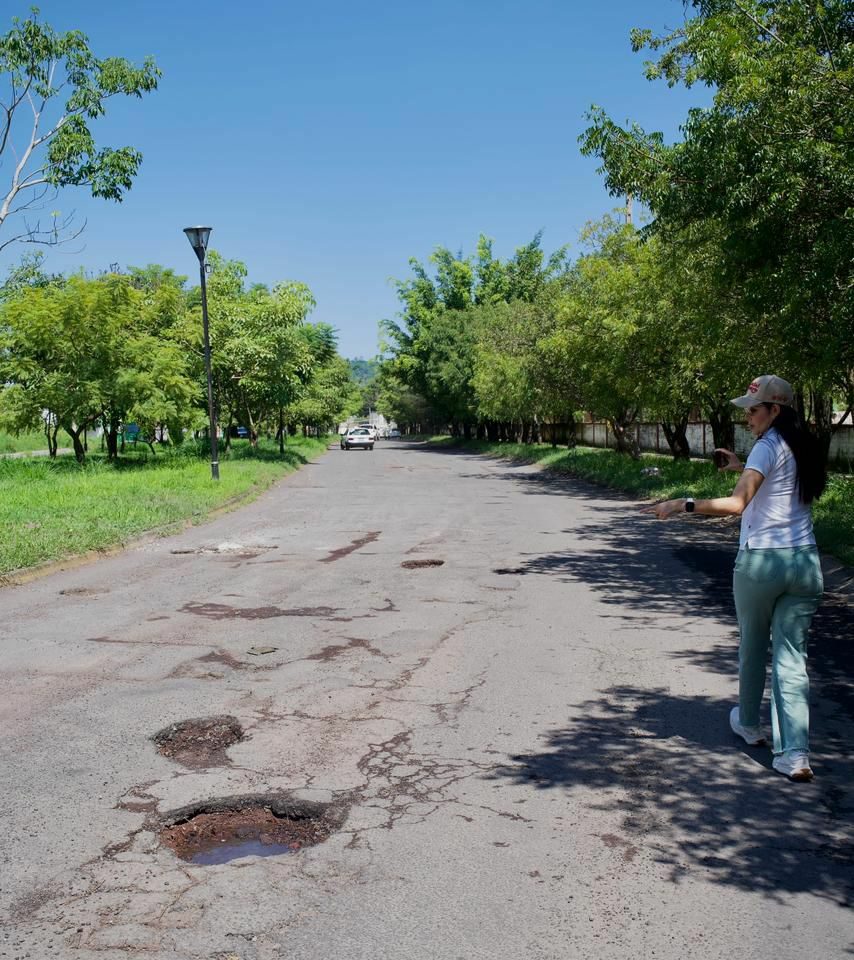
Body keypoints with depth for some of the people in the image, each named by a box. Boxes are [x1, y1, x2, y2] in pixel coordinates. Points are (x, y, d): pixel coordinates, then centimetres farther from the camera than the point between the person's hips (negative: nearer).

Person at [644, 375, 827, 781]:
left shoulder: (768, 447, -12)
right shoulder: (803, 448, 11)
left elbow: (736, 503, -23)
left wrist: (684, 504, -25)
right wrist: (742, 468, 27)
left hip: (761, 561, -6)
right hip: (805, 564, 6)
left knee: (752, 646, 16)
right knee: (791, 656, 4)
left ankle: (748, 724, 36)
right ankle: (794, 754, -3)